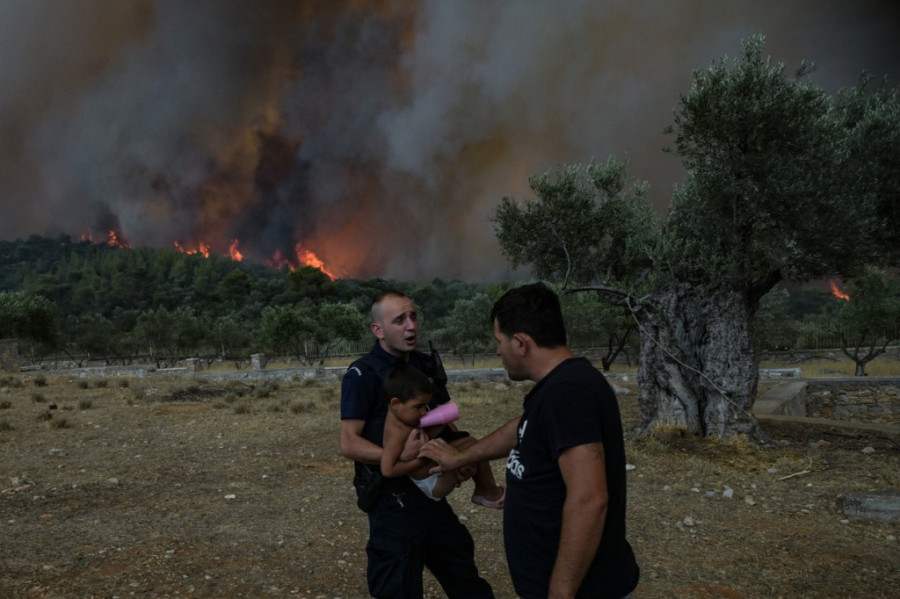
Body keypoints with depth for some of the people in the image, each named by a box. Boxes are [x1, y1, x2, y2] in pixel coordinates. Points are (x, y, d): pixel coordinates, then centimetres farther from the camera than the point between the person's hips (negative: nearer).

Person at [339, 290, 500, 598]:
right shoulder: (362, 374, -14)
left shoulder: (426, 365, 6)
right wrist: (400, 455, -32)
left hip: (431, 492, 7)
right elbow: (349, 444, -18)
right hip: (393, 500, -6)